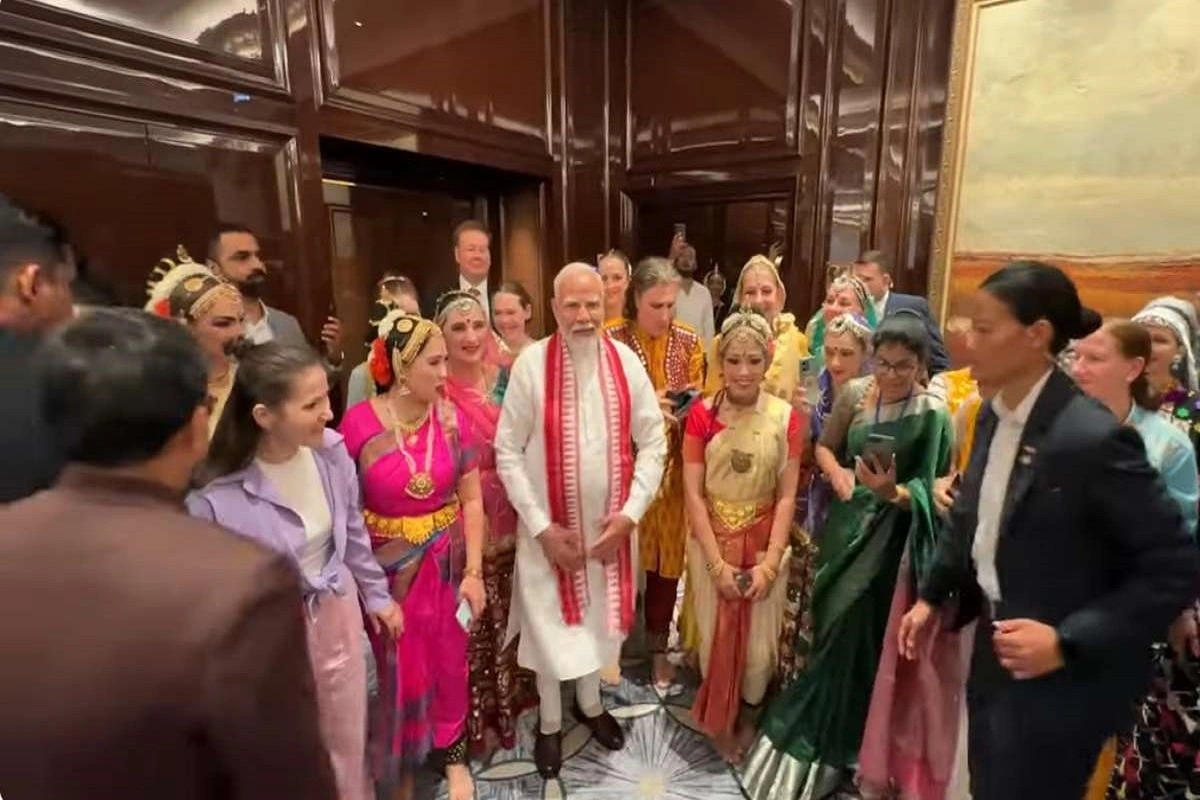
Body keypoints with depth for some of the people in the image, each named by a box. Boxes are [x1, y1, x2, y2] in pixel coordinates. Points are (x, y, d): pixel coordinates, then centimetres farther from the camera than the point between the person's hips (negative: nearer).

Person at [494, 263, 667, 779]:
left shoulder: (626, 361, -7)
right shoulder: (532, 364, -15)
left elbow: (653, 444, -2)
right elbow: (508, 451, -11)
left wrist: (630, 512, -10)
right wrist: (541, 526, -13)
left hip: (611, 521, 3)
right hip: (549, 524, -2)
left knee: (598, 615, 22)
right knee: (550, 620, 13)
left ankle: (589, 703, 50)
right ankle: (549, 722, 41)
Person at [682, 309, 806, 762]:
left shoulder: (786, 417, -7)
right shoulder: (702, 415, -8)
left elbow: (786, 497, -5)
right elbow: (693, 494, -9)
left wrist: (769, 563, -11)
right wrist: (718, 563, -12)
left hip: (764, 545, 1)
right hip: (712, 542, 0)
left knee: (759, 646, 7)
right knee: (715, 639, 10)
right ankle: (718, 721, 39)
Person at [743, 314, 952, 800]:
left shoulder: (931, 415, -13)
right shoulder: (855, 393, -3)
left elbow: (925, 491, -13)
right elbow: (824, 446, 8)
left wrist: (892, 493, -33)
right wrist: (838, 473, -12)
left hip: (886, 538, -4)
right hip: (843, 526, 4)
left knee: (854, 636, 5)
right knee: (830, 629, 17)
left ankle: (826, 747, 28)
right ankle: (819, 735, 43)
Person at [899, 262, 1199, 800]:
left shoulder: (1094, 437, -24)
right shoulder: (994, 415, -2)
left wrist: (1068, 643, -23)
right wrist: (931, 595, 10)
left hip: (1061, 679, -7)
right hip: (995, 652, 7)